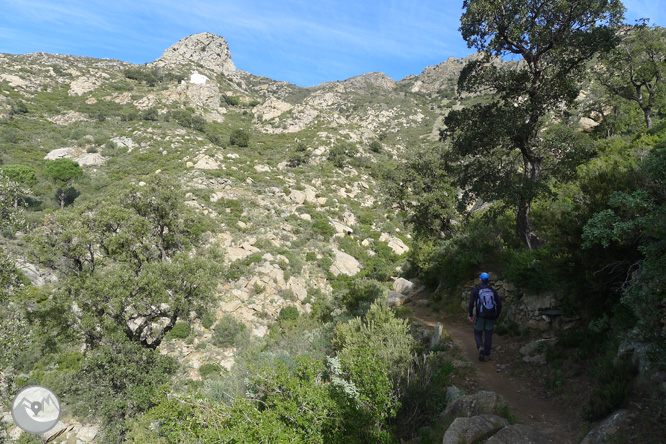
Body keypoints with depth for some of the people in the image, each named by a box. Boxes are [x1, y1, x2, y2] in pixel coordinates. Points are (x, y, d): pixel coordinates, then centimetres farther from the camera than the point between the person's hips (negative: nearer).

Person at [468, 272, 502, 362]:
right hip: (491, 317, 3)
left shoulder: (476, 289, -1)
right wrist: (497, 316, 15)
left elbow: (471, 302, -12)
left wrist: (470, 315, -4)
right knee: (488, 335, 12)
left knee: (478, 334, 11)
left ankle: (480, 347, -17)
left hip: (480, 316, -2)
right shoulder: (492, 290, 9)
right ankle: (486, 355, 11)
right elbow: (499, 303, 5)